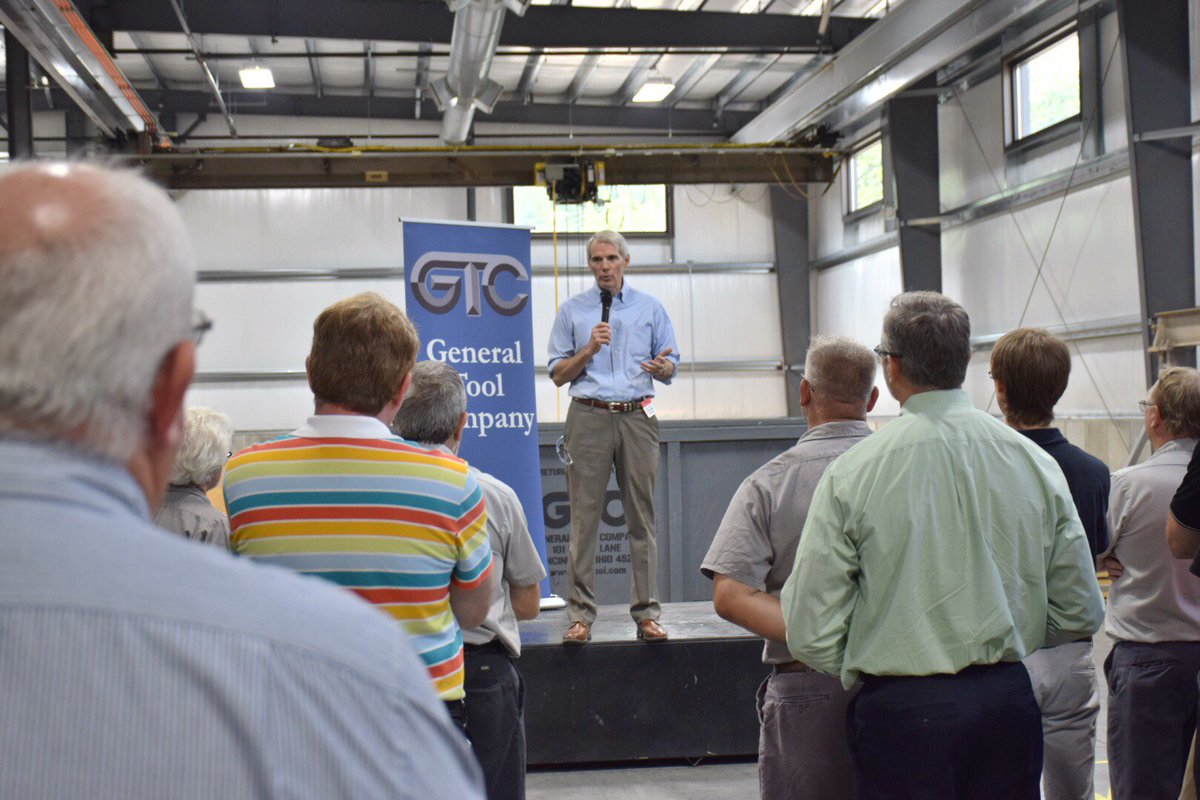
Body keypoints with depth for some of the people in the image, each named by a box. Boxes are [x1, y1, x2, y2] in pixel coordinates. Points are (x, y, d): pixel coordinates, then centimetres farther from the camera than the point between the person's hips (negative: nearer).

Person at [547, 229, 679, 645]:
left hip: (637, 418, 1)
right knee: (584, 518, -4)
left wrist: (661, 366, -10)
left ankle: (646, 613, 4)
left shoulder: (650, 308, 14)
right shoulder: (572, 311, 12)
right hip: (589, 418, -1)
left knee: (642, 517, 0)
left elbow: (670, 367, 13)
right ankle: (581, 615, -1)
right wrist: (588, 350, -7)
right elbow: (558, 374, 10)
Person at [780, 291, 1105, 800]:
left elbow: (811, 635, -8)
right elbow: (1081, 616, 6)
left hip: (901, 711, -3)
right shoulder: (1036, 463, 1)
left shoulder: (851, 473, -9)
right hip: (1010, 701, 3)